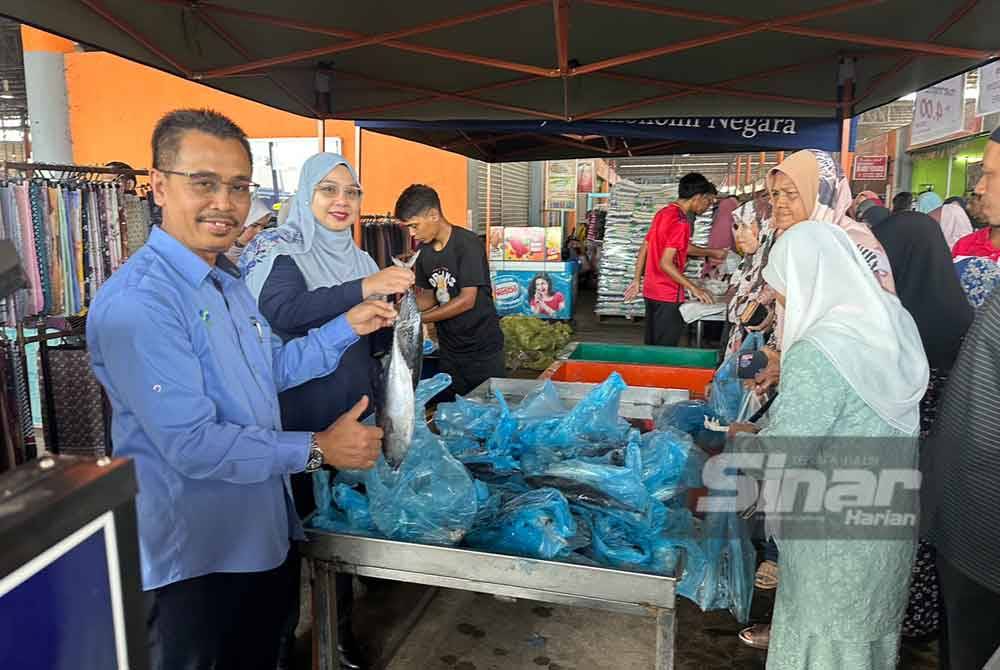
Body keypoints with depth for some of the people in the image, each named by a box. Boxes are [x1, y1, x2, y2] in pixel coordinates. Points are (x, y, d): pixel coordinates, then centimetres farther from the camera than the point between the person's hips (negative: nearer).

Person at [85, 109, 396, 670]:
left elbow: (273, 368, 13)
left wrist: (348, 327, 3)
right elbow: (191, 445, -28)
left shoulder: (227, 279, 6)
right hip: (195, 559, -8)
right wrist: (316, 449, -21)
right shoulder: (135, 303, -26)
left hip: (266, 534, 8)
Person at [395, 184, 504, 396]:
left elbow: (467, 300, -20)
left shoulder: (468, 243, -16)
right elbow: (429, 295, 11)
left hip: (483, 349, -6)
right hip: (449, 349, 6)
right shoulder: (424, 250, 5)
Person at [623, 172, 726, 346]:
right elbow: (665, 264, -24)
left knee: (652, 347, 17)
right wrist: (694, 288, -20)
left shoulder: (663, 213, 9)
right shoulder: (680, 222, -19)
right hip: (668, 296, -9)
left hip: (651, 290, 9)